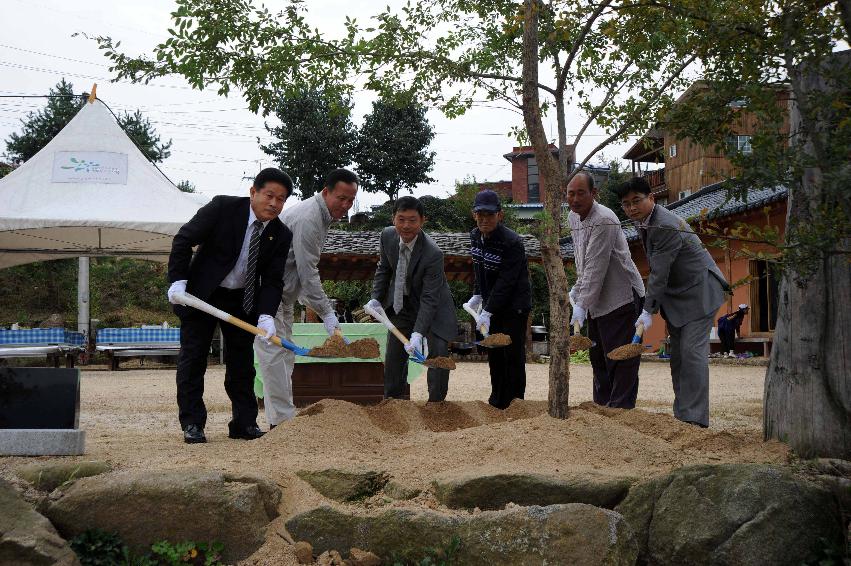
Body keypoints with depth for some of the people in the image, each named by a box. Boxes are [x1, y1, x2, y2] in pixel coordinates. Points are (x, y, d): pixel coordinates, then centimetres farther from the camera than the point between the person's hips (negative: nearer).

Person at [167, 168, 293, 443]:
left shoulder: (281, 235, -8)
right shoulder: (223, 208, -18)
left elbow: (273, 280, -9)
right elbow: (183, 239, -14)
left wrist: (266, 315, -26)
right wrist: (178, 281, -22)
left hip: (242, 301, 3)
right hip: (201, 294, -3)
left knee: (242, 361, 6)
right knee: (193, 357, -2)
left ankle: (244, 423, 14)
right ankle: (192, 424, 4)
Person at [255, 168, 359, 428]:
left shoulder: (323, 214, 10)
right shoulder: (308, 218, -23)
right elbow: (307, 272, -24)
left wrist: (309, 300, 17)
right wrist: (327, 313, -20)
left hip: (282, 294, 11)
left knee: (285, 354, 11)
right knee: (274, 352, -13)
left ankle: (282, 419, 15)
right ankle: (282, 419, -15)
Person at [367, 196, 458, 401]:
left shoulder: (433, 254, -32)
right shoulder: (388, 236, -15)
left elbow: (429, 299, -32)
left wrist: (417, 334, -39)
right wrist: (376, 298, -6)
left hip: (433, 308, -5)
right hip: (401, 305, 5)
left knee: (438, 356, -13)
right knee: (393, 357, 11)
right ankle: (391, 400, 27)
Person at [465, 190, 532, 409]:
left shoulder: (512, 243, -24)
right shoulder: (475, 236, -1)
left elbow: (506, 283, -25)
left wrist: (487, 312, -27)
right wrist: (477, 296, 7)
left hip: (514, 306, -7)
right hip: (492, 303, 7)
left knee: (513, 354, -3)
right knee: (494, 352, 12)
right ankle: (497, 401, 23)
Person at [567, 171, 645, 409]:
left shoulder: (604, 221, -22)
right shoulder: (573, 217, 7)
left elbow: (596, 268, -26)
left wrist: (581, 306, -27)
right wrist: (577, 288, 10)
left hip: (621, 297, -10)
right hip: (598, 300, 10)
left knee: (621, 360, -7)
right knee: (598, 357, 16)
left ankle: (621, 410, -4)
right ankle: (601, 405, 26)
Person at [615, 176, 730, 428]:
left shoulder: (665, 226, -26)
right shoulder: (644, 222, 4)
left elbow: (659, 273, -27)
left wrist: (648, 310, -25)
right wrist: (653, 305, 14)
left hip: (698, 291, -10)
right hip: (675, 294, 10)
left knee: (692, 352, -14)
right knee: (677, 354, 9)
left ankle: (695, 418, -13)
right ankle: (681, 415, 13)